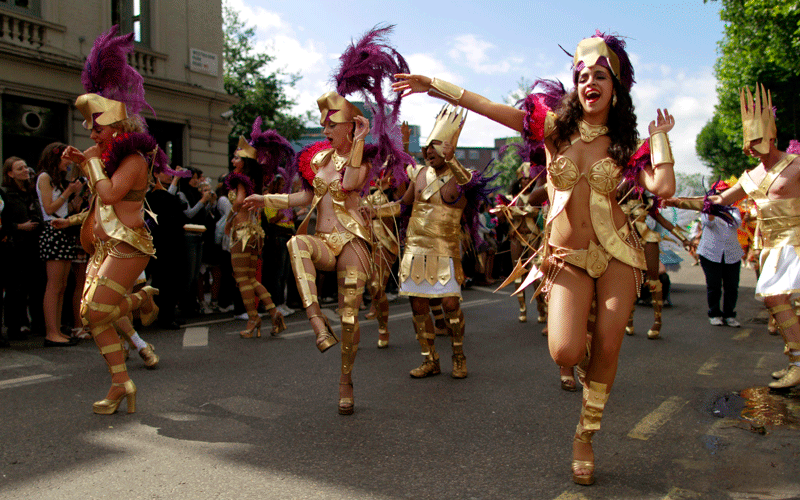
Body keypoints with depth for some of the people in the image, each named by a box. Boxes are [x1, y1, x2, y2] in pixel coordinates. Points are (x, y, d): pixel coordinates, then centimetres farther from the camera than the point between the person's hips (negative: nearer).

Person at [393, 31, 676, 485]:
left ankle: (585, 438, 23)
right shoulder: (555, 125, 2)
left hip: (616, 252, 1)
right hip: (568, 256, -1)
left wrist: (660, 136, -6)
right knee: (566, 352, -17)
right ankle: (584, 311, 23)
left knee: (607, 348, 0)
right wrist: (433, 84, -2)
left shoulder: (625, 144, 2)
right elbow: (489, 107, -1)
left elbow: (664, 187, -15)